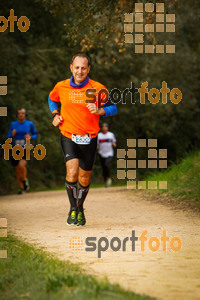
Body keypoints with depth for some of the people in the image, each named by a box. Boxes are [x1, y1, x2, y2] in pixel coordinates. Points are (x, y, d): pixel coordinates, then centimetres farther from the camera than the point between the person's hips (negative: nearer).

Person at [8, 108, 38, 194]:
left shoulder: (30, 124, 2)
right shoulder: (13, 124, 4)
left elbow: (35, 134, 13)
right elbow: (8, 138, 6)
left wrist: (30, 137, -9)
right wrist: (12, 135, -17)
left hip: (26, 150, -3)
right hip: (16, 150, 3)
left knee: (21, 165, -27)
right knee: (17, 170, 6)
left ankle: (25, 180, 0)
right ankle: (21, 188, 24)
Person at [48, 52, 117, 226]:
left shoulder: (97, 88, -6)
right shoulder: (61, 87, 0)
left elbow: (113, 108, 0)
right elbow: (52, 99, 22)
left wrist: (99, 111, -19)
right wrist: (55, 114, 5)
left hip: (89, 138, 1)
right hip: (68, 136, 0)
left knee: (84, 178, 9)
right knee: (72, 172, -21)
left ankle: (80, 209, 35)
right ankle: (73, 209, -3)